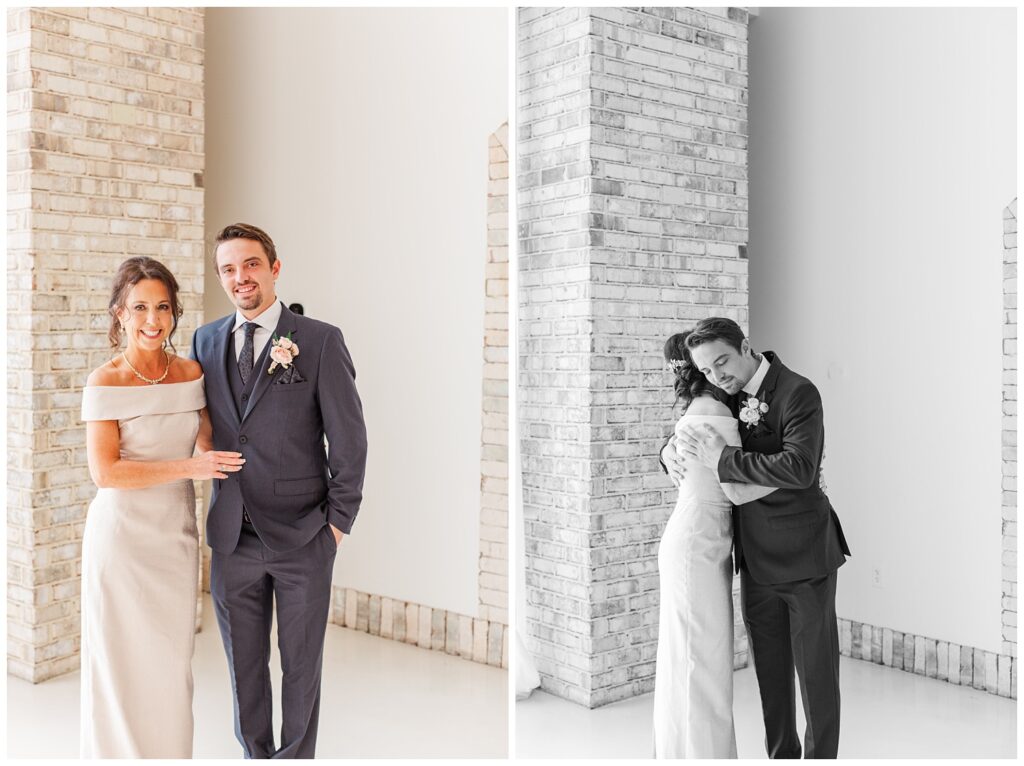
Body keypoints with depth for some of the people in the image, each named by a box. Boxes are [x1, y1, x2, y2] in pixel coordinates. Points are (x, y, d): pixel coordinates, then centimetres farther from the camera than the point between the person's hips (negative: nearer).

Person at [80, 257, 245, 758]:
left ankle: (169, 753, 29)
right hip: (123, 535, -4)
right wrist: (190, 467, -20)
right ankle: (120, 753, 26)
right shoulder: (105, 383, -12)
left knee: (172, 664, 12)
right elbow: (105, 472, -18)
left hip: (176, 534, 4)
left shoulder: (192, 373, 2)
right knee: (123, 665, 7)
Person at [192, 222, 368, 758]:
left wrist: (338, 520, -6)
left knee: (301, 665, 11)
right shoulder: (206, 341, 6)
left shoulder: (321, 341, -8)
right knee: (244, 664, 17)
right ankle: (256, 755, 36)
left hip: (302, 538, -3)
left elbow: (349, 438, -6)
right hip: (232, 538, 4)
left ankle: (296, 757, 30)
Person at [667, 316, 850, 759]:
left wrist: (722, 460, -25)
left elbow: (799, 469, -28)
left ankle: (821, 756, 21)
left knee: (816, 670, 6)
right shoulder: (730, 397, 6)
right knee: (770, 669, 15)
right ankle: (781, 754, 30)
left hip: (803, 556, -6)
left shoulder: (798, 393, -15)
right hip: (756, 559, 6)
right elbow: (691, 432, 21)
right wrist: (673, 449, -3)